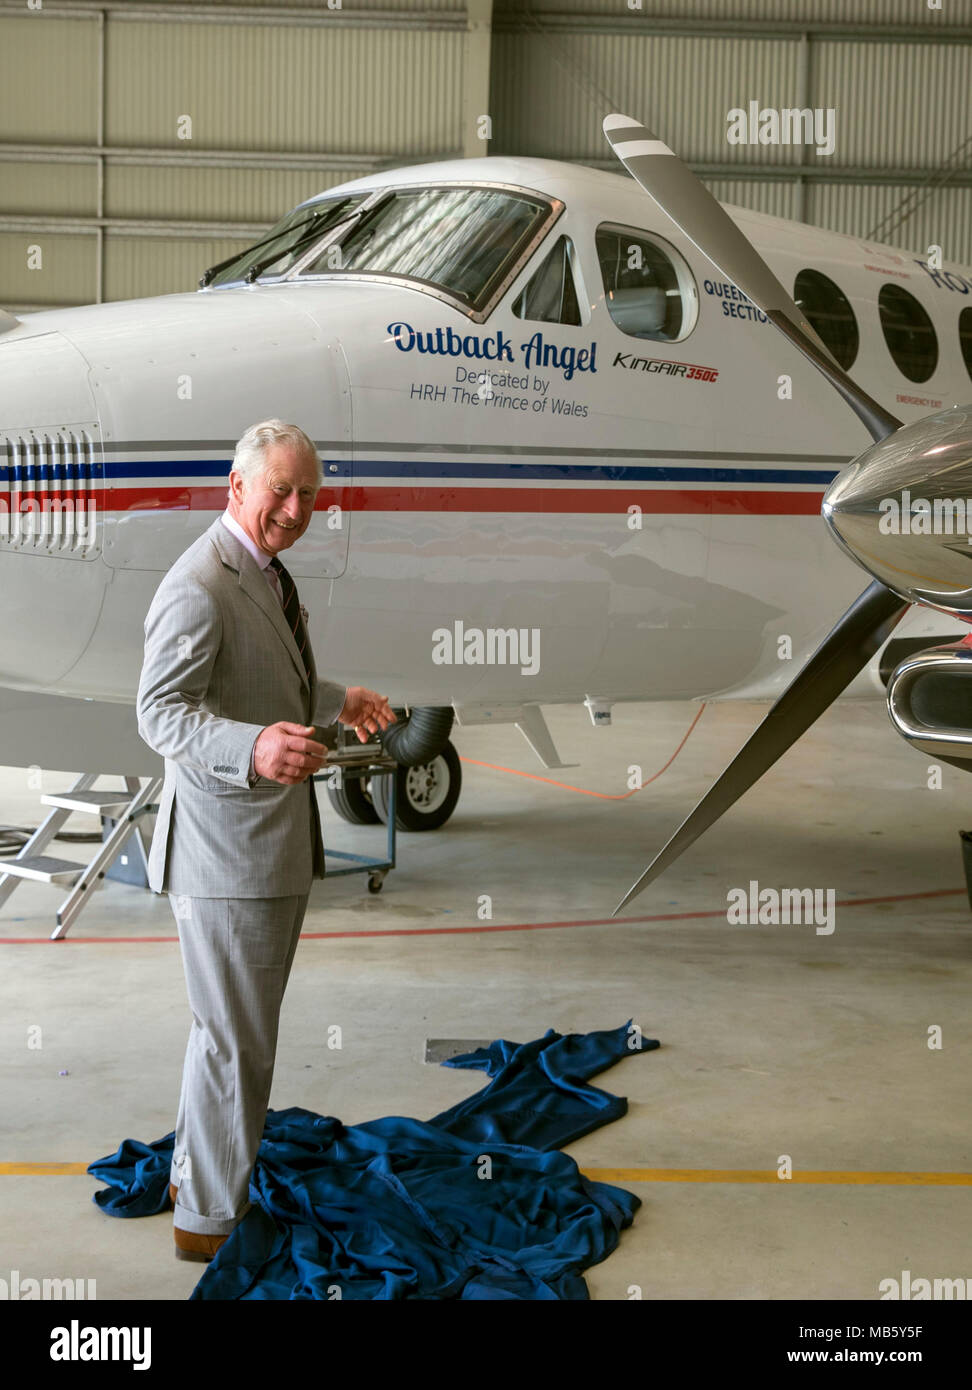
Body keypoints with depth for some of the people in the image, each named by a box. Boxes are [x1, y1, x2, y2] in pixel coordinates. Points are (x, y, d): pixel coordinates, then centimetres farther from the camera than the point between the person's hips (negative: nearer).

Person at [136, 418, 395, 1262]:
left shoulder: (266, 573, 12)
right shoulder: (199, 587, -21)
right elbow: (160, 711, -27)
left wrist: (338, 700, 19)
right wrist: (253, 748, -42)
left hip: (275, 841, 10)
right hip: (225, 850, -10)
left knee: (238, 1026, 23)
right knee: (235, 1039, 1)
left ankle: (201, 1172, 41)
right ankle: (210, 1217, 17)